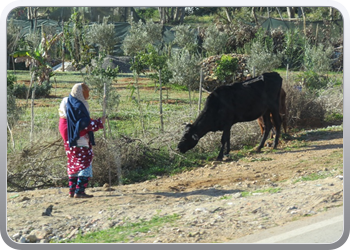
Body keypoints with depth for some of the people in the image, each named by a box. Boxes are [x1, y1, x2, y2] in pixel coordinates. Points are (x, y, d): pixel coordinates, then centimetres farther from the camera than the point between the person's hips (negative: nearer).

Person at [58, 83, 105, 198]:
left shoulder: (69, 103, 13)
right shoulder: (78, 106, -18)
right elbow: (85, 125, -21)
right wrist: (100, 122, -10)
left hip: (71, 141, 10)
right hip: (80, 142, -10)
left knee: (74, 165, 14)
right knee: (85, 164, -7)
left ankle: (72, 191, 16)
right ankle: (79, 191, -11)